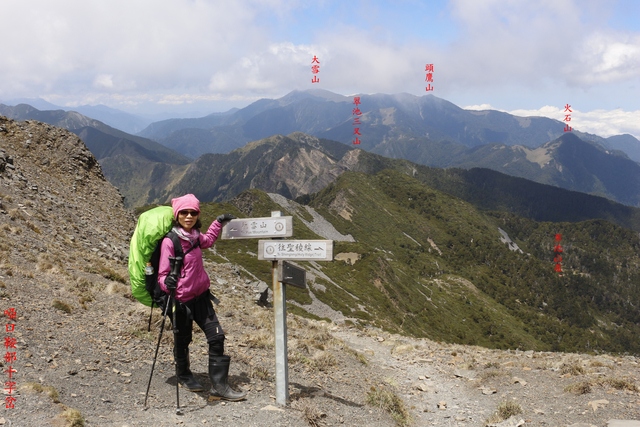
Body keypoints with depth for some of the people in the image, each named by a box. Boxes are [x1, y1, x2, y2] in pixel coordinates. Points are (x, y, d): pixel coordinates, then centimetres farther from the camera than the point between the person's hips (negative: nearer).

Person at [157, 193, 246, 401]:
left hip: (201, 295, 6)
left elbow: (207, 240, 29)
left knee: (216, 337, 0)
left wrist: (219, 222, 24)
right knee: (183, 340, 13)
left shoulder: (194, 236, 4)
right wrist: (168, 283, -37)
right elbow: (162, 274, -16)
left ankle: (219, 386, 6)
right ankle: (184, 376, 41)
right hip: (181, 299, -6)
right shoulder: (170, 241, -17)